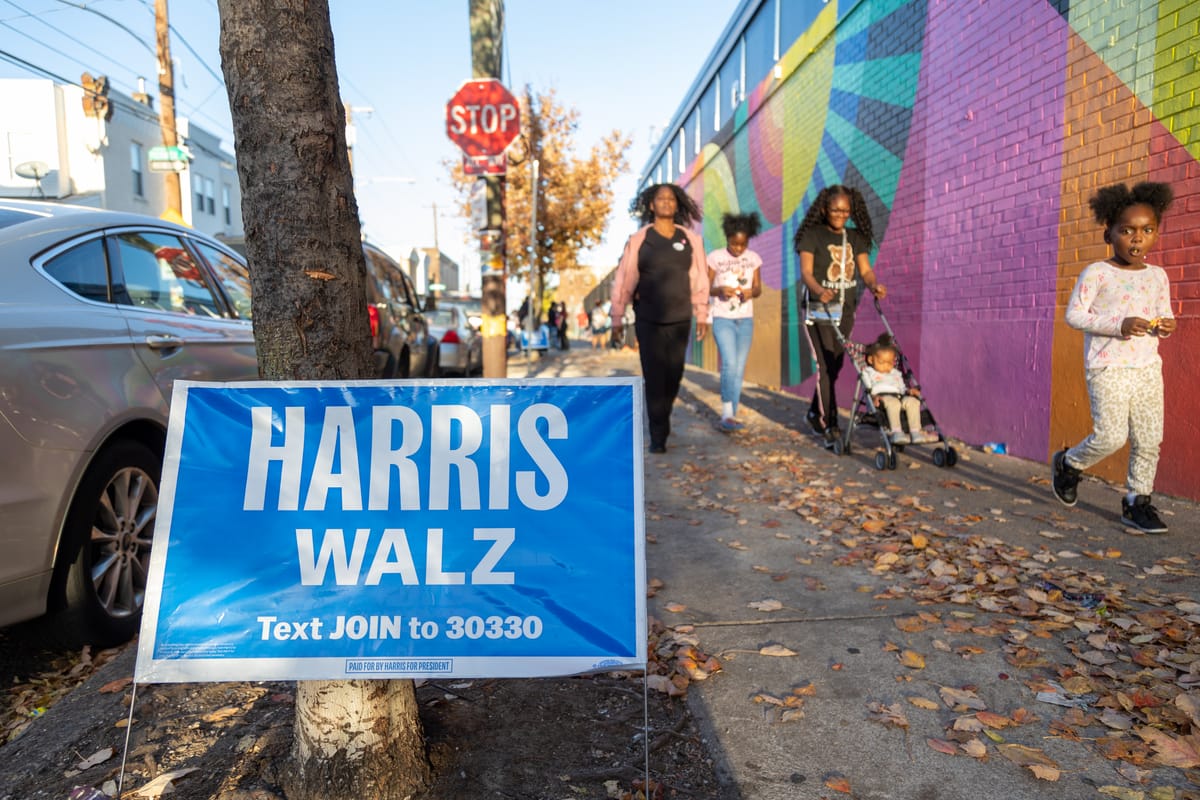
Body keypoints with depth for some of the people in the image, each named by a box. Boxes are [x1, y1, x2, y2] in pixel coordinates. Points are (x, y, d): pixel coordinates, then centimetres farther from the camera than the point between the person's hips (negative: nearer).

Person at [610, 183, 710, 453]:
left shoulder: (691, 240, 5)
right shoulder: (639, 240, -1)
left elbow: (699, 280, 7)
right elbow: (623, 280, -1)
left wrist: (702, 315, 6)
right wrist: (617, 318, -2)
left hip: (680, 320, 2)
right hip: (648, 320, -2)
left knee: (673, 377, 7)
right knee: (654, 377, -3)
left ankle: (660, 419, 30)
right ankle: (658, 436, 3)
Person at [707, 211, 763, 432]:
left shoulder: (753, 258, 4)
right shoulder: (715, 257, -5)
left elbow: (758, 288, 10)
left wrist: (751, 292, -13)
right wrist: (720, 290, -22)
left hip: (745, 320, 4)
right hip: (722, 319, -4)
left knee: (739, 369, 4)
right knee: (730, 364, -18)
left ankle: (731, 415, 12)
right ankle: (727, 413, -9)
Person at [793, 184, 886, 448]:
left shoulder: (856, 238, 11)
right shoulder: (812, 235, -5)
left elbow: (865, 270, 4)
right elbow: (806, 271, -15)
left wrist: (874, 285, -19)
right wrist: (819, 290, -35)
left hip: (845, 310, 6)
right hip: (818, 310, -5)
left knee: (835, 366, 11)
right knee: (825, 366, -11)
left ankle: (815, 414, 30)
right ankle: (829, 426, -7)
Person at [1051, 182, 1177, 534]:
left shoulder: (1157, 276, 12)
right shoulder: (1096, 273, -5)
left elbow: (1164, 314, 22)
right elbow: (1073, 314, -10)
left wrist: (1166, 326, -3)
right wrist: (1119, 325, -20)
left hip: (1148, 369, 5)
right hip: (1108, 369, -5)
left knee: (1149, 440, 4)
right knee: (1110, 436, -12)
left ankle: (1138, 500, 17)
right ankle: (1068, 463, 17)